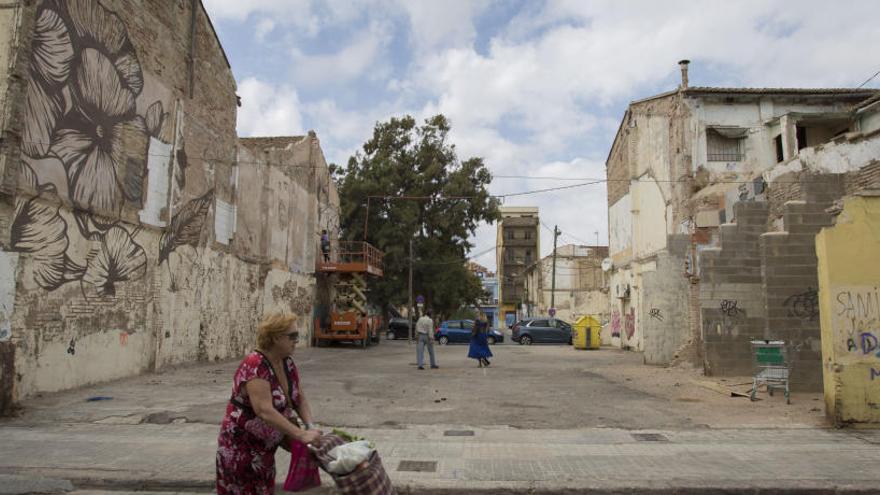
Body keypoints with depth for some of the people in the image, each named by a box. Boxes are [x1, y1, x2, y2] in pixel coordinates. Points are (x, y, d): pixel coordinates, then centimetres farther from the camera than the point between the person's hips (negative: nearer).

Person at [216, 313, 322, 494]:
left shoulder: (287, 363, -2)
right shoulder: (255, 365, -27)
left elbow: (299, 399, 4)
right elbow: (264, 411, -34)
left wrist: (310, 426, -13)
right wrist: (301, 435, -36)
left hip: (265, 446, 7)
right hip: (240, 448, -7)